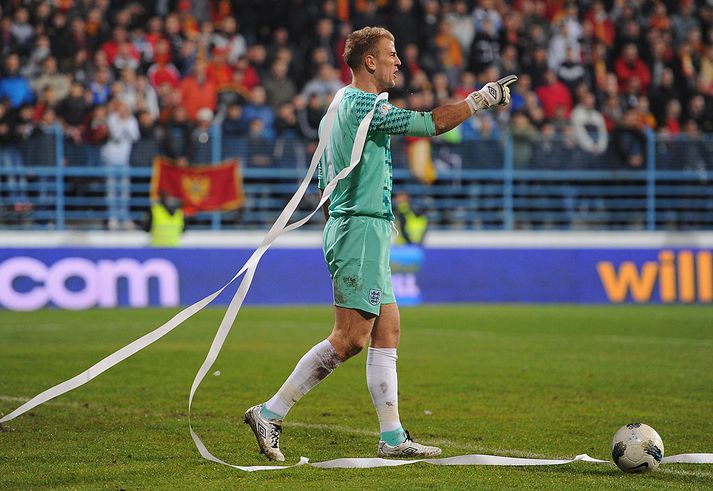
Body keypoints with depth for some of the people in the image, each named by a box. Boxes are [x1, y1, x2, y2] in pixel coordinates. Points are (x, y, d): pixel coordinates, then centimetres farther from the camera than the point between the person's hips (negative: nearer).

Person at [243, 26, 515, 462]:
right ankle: (270, 413, -10)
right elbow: (434, 123, -15)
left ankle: (393, 437, 6)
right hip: (362, 228, -11)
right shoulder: (364, 105, -13)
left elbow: (325, 183, 22)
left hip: (348, 226, 11)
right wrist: (481, 98, -4)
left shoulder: (342, 104, 18)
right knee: (350, 338, -11)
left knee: (388, 331, 7)